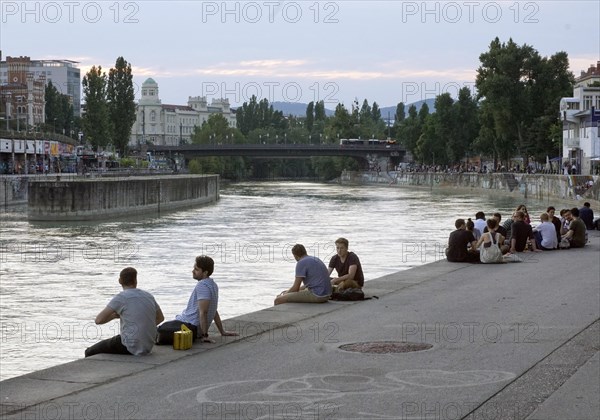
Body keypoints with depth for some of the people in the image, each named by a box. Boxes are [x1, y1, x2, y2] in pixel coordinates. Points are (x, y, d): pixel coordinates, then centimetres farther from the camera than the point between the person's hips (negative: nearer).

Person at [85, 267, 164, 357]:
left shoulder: (121, 298, -11)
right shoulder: (148, 296, 8)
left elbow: (98, 320, -12)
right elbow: (160, 318, 25)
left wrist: (115, 315, 7)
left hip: (130, 347, -7)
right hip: (147, 347, 7)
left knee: (90, 352, 8)